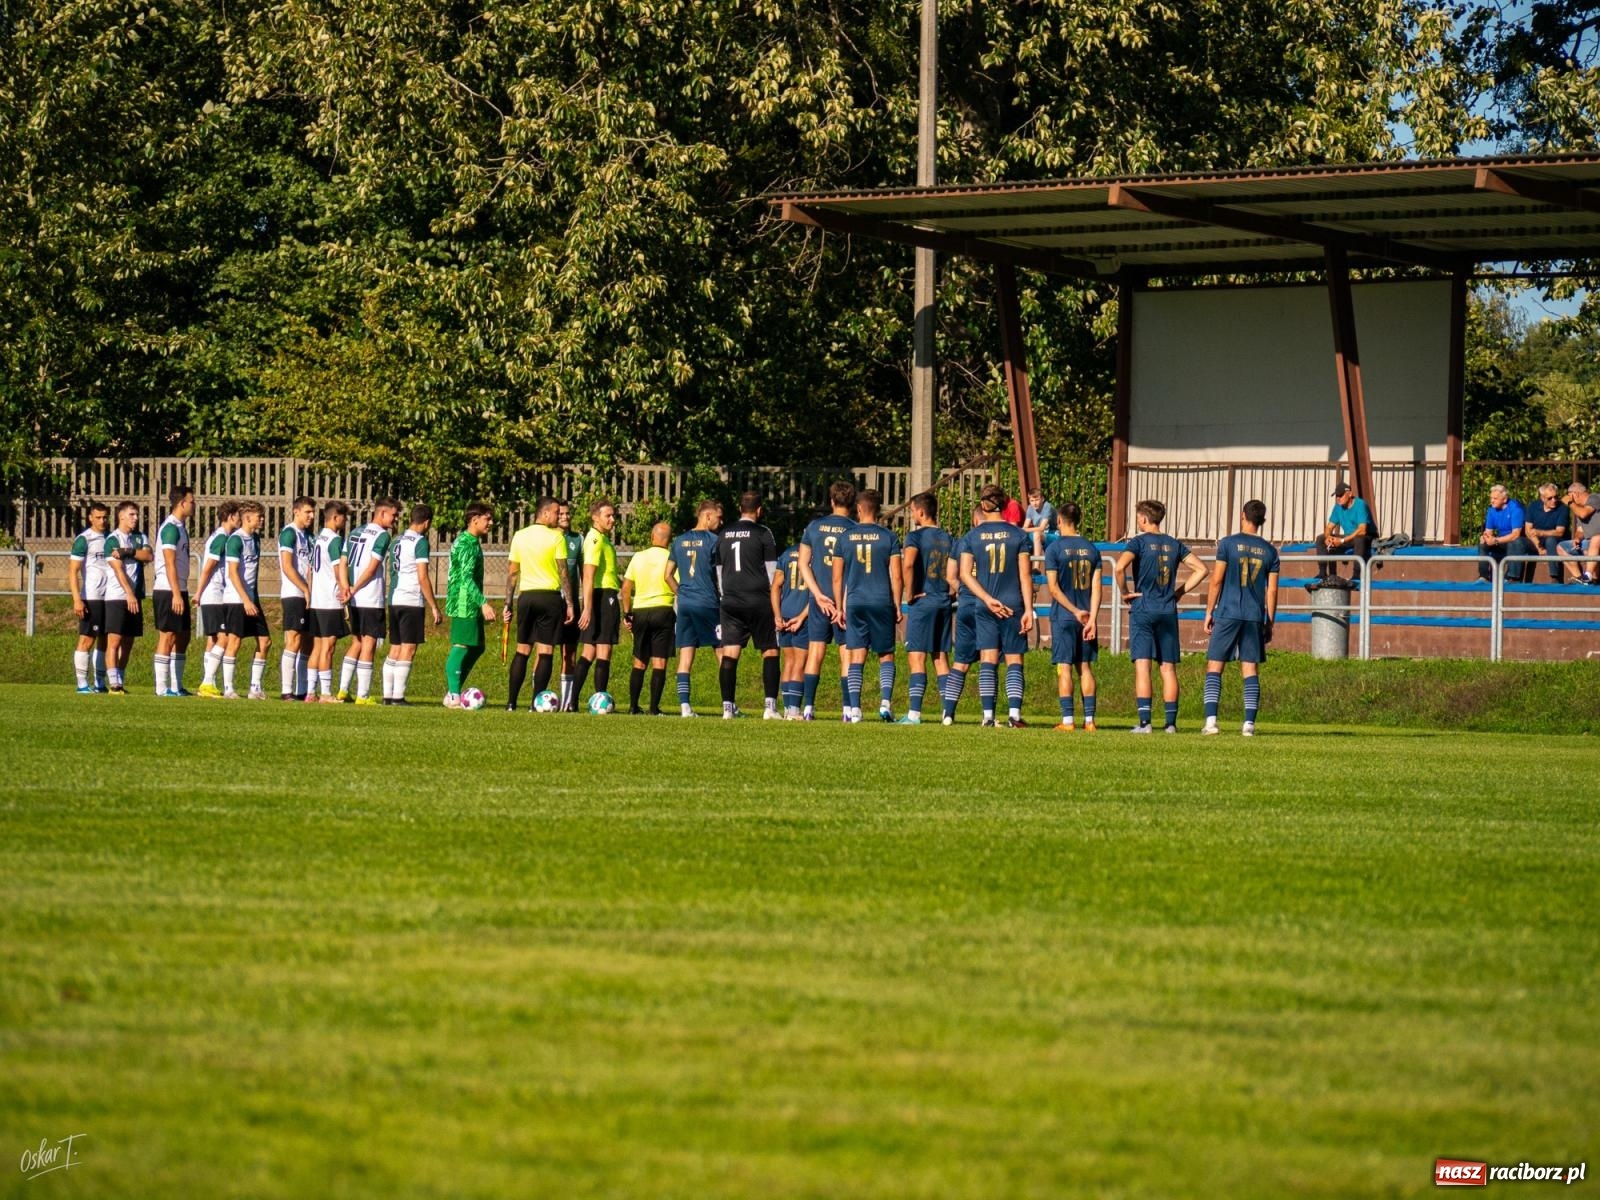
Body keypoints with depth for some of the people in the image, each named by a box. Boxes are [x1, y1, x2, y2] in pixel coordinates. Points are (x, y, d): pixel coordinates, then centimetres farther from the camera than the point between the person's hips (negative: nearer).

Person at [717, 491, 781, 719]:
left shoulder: (724, 534, 12)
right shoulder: (763, 533, -3)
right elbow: (772, 572, -2)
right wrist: (776, 603, 6)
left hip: (730, 603, 4)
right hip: (759, 601, -4)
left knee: (729, 654, 2)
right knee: (770, 651, 1)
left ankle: (728, 707, -2)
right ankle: (770, 706, -8)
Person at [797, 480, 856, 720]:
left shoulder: (814, 526, 5)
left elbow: (803, 564, 3)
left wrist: (818, 594, -3)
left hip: (820, 599, 2)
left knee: (815, 653, 4)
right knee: (847, 655, 2)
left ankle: (808, 708, -1)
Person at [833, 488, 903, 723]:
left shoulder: (845, 537, 3)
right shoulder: (889, 537, -1)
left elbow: (837, 578, 5)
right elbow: (896, 576, -3)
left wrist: (840, 607, 11)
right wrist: (898, 606, 5)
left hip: (855, 603, 1)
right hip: (882, 603, -1)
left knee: (856, 658, 2)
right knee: (886, 656, 10)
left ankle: (854, 709, -5)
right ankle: (886, 701, -7)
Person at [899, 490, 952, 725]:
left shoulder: (916, 536, -7)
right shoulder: (948, 539, 12)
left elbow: (907, 564, -24)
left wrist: (909, 594, -14)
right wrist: (948, 592, 10)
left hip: (922, 601, -6)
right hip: (943, 602, 6)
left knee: (916, 657, -6)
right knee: (941, 658, 10)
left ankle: (914, 713, -13)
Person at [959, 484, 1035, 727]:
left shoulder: (973, 536, 2)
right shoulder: (1018, 535, -2)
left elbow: (965, 573, -4)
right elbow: (1025, 575, -4)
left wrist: (988, 599, -6)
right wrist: (1029, 610, -3)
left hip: (984, 607, 1)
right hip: (1013, 605, -1)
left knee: (988, 661, 2)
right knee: (1014, 660, 4)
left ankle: (988, 715, -4)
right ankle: (1014, 713, -6)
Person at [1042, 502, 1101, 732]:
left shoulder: (1055, 548, -5)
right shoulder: (1091, 548, 7)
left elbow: (1053, 588, -11)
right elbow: (1096, 587, 1)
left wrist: (1075, 611, -8)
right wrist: (1091, 618, -3)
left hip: (1064, 617, -4)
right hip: (1087, 618, 4)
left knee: (1064, 667, -2)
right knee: (1085, 666, 10)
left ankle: (1067, 720, -6)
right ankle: (1089, 720, 7)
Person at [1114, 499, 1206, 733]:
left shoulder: (1139, 542, -6)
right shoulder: (1174, 544, 9)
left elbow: (1119, 567, -21)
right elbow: (1200, 569, 11)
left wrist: (1125, 592, -6)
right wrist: (1180, 591, 13)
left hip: (1143, 610, -4)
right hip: (1168, 612, 4)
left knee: (1142, 666, -6)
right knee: (1168, 668, 7)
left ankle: (1144, 722, -14)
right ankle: (1171, 722, 6)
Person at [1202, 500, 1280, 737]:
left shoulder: (1228, 544, -2)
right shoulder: (1269, 551, 7)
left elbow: (1216, 581, -4)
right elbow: (1271, 591, 7)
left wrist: (1209, 613, 4)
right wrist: (1269, 624, 13)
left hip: (1228, 614, -2)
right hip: (1255, 617, 3)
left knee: (1214, 667, 2)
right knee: (1251, 671, 4)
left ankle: (1211, 720, -9)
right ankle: (1249, 723, -3)